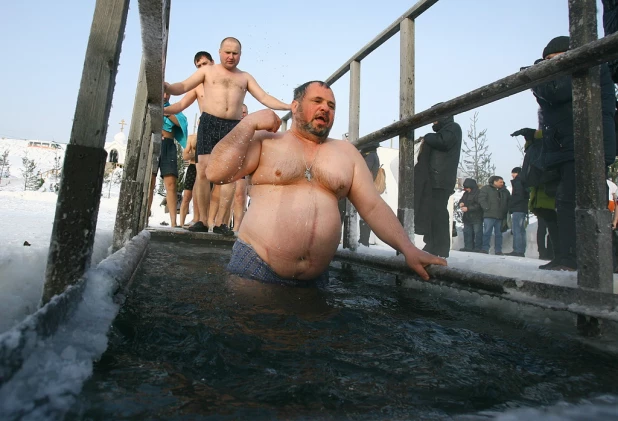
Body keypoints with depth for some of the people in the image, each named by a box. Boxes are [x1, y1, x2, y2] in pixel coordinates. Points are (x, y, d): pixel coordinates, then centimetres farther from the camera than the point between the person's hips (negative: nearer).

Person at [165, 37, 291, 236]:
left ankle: (220, 222, -3)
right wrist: (167, 87, -16)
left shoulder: (245, 77, 19)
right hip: (209, 122, -1)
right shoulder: (207, 70, 15)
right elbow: (183, 86, 7)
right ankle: (203, 220, 0)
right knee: (203, 172, -9)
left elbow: (265, 98, 10)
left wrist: (289, 107, -4)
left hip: (234, 126, 1)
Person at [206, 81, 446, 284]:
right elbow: (216, 172, -7)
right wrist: (250, 123, -7)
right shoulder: (265, 141, 4)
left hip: (315, 278, 3)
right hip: (255, 267, -2)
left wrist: (407, 248, -3)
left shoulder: (346, 152, 11)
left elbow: (373, 207, 7)